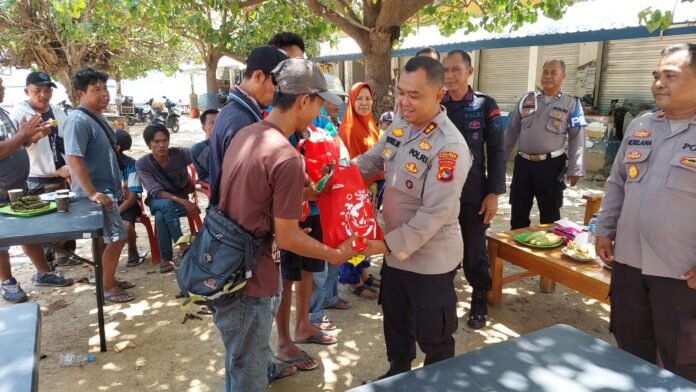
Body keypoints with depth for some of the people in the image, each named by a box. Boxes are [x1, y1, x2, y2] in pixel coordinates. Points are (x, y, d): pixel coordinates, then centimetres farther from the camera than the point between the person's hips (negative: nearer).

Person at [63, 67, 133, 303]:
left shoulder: (98, 118, 11)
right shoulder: (78, 120, -19)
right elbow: (74, 159, -26)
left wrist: (117, 184, 22)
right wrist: (92, 192, -29)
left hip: (106, 189, 10)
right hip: (97, 192, -10)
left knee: (107, 239, 17)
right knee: (117, 238, -7)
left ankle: (108, 280, 30)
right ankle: (107, 288, 6)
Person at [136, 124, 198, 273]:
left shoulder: (179, 154, -14)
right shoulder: (142, 164, -15)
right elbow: (156, 192, -21)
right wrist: (182, 201, -35)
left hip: (182, 200, 0)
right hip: (158, 202, 0)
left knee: (160, 216, -32)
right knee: (168, 205, -36)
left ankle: (166, 258, -18)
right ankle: (183, 246, -28)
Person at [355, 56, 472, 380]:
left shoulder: (449, 146, -25)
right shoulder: (399, 128, 1)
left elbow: (435, 213, -27)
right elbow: (369, 162, 8)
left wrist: (387, 244, -25)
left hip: (430, 258, -8)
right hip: (396, 250, 8)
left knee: (433, 337, 13)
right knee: (396, 321, 27)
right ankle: (397, 375, 51)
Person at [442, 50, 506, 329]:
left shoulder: (485, 106, -2)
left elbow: (497, 151, -3)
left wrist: (494, 192, -8)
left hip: (473, 193, -1)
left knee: (475, 251, 7)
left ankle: (479, 301, 28)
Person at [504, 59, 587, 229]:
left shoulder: (571, 104, 1)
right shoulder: (527, 99, 9)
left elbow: (577, 139, -1)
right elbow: (511, 131, 11)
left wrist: (575, 169, -7)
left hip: (551, 165, -3)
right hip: (523, 162, 3)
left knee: (549, 214, 9)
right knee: (518, 211, 11)